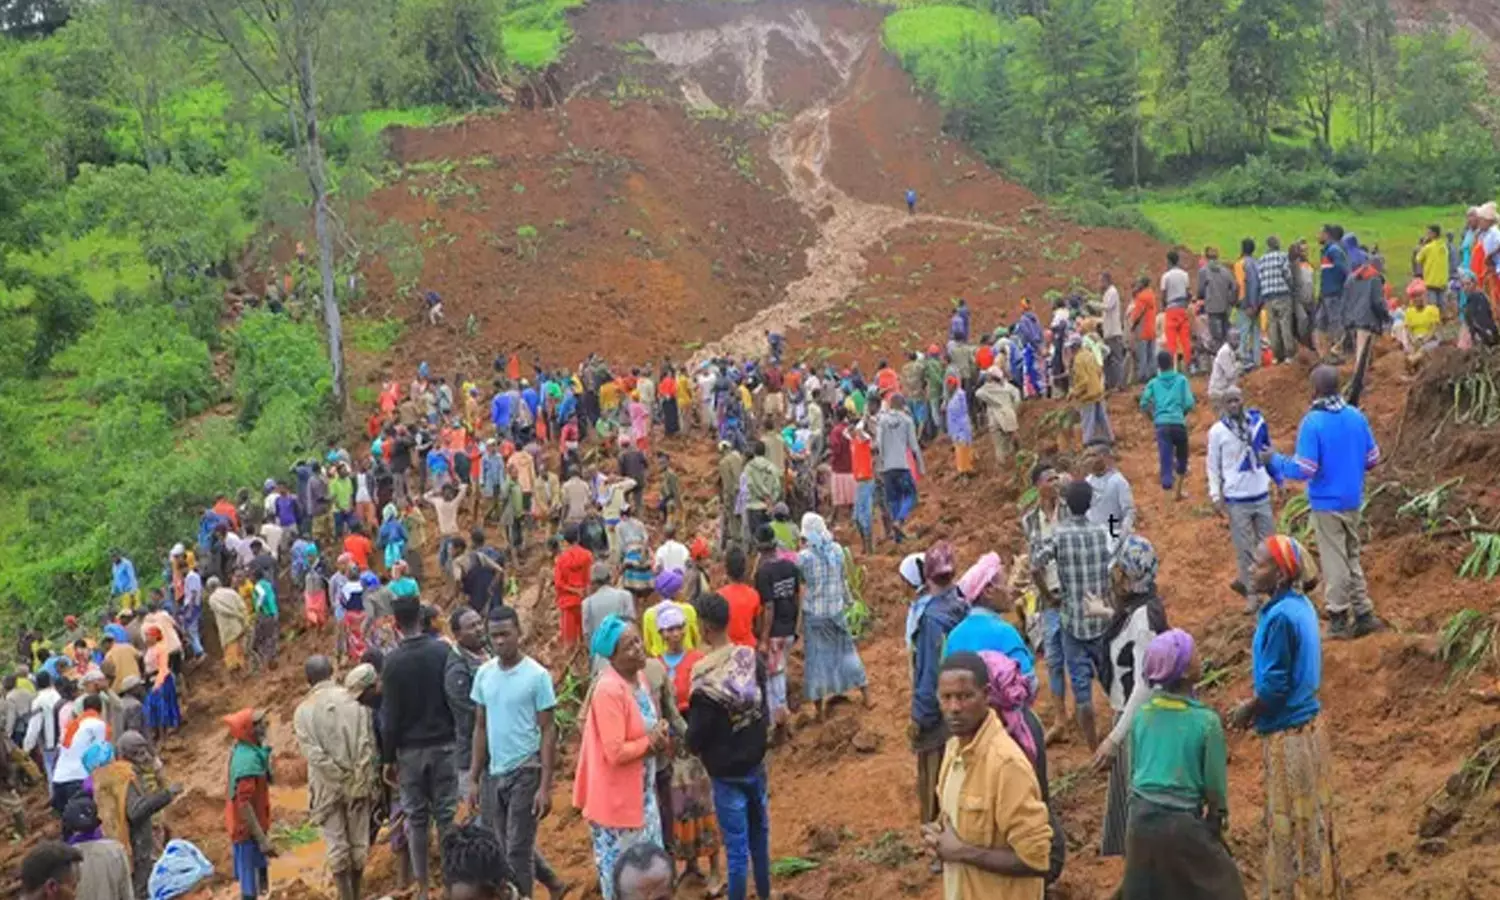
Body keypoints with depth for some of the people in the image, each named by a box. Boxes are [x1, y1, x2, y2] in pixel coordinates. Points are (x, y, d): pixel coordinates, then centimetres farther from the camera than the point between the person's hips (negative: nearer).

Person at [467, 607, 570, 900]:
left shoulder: (537, 675, -11)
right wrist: (474, 779, 8)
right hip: (493, 773, 6)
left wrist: (545, 786, -14)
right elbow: (481, 728, 11)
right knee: (500, 847, 15)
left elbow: (548, 731, -9)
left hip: (525, 772, -6)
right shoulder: (483, 674, 4)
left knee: (517, 851, -2)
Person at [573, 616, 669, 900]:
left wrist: (659, 731, -7)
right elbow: (616, 752, -27)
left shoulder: (639, 676, 2)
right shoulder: (609, 690, -25)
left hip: (642, 792, 9)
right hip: (616, 798, -9)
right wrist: (650, 742, -14)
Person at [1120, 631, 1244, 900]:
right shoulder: (1206, 720, -15)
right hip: (1181, 823, -5)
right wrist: (1217, 819, 10)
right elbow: (1215, 786, -8)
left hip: (1141, 818, 5)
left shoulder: (1142, 712, 0)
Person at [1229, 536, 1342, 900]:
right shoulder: (1301, 604, 3)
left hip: (1287, 733, -9)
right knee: (1311, 818, 20)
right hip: (1308, 722, 9)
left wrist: (1248, 711, -5)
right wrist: (1258, 705, 11)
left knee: (1292, 822, 4)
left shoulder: (1280, 617, -24)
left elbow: (1274, 686, -21)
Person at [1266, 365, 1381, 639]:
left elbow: (1304, 470, -21)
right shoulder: (1357, 416, -1)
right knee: (1352, 557, 19)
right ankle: (1363, 613, 22)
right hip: (1353, 501, 5)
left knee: (1334, 562, 4)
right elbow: (1373, 459, 5)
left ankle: (1339, 619, 12)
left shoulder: (1312, 422, -19)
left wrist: (1274, 460, -6)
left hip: (1326, 503, -5)